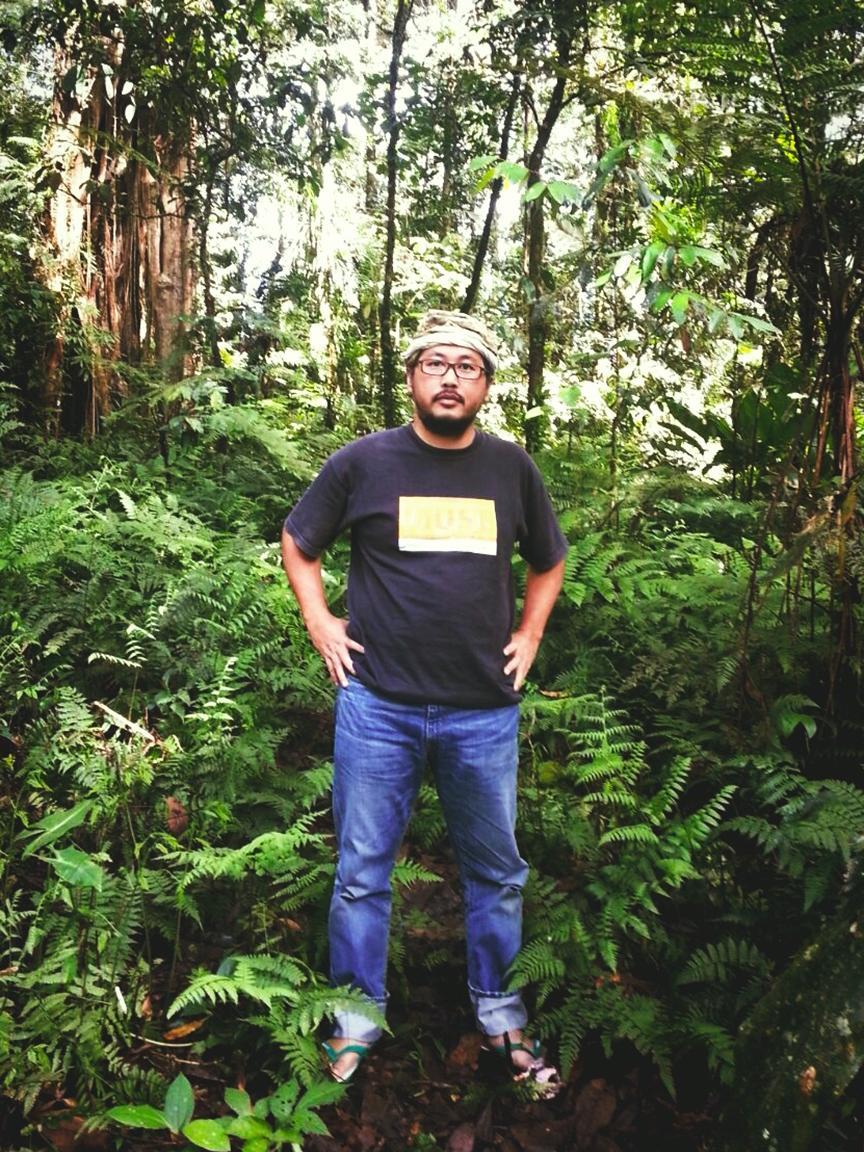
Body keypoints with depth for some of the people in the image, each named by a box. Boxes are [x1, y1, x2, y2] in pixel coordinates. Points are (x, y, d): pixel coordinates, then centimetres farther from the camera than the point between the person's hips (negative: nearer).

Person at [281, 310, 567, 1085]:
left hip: (485, 714, 2)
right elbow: (298, 543, 12)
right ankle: (358, 1017, 28)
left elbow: (549, 562, 20)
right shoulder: (363, 462, -1)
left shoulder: (513, 468, 5)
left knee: (497, 873, 14)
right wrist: (321, 625, 2)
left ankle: (498, 1011, 34)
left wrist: (528, 636, 9)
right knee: (363, 873, 9)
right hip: (377, 708, -1)